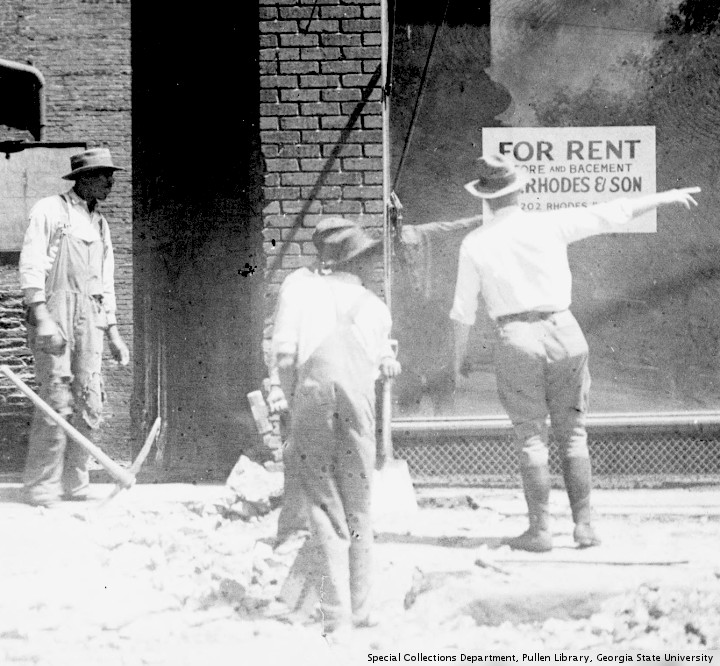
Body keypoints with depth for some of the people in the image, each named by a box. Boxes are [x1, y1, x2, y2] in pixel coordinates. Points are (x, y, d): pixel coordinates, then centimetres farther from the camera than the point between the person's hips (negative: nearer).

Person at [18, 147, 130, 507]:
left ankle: (74, 486, 10)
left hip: (89, 318, 7)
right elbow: (31, 265, -8)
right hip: (54, 313, -7)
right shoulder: (50, 210, -1)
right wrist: (41, 317, -18)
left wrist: (113, 332, 18)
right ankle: (41, 489, -7)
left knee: (89, 406, 3)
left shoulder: (99, 224, 20)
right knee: (56, 403, -11)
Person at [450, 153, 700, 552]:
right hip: (562, 332, 1)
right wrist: (665, 198, 14)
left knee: (531, 438, 4)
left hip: (516, 340, -1)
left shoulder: (475, 244, -2)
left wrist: (459, 355, 16)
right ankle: (583, 525, 7)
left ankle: (539, 529, 1)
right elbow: (611, 214, 4)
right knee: (572, 434, 8)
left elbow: (463, 310, 1)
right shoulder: (548, 225, -1)